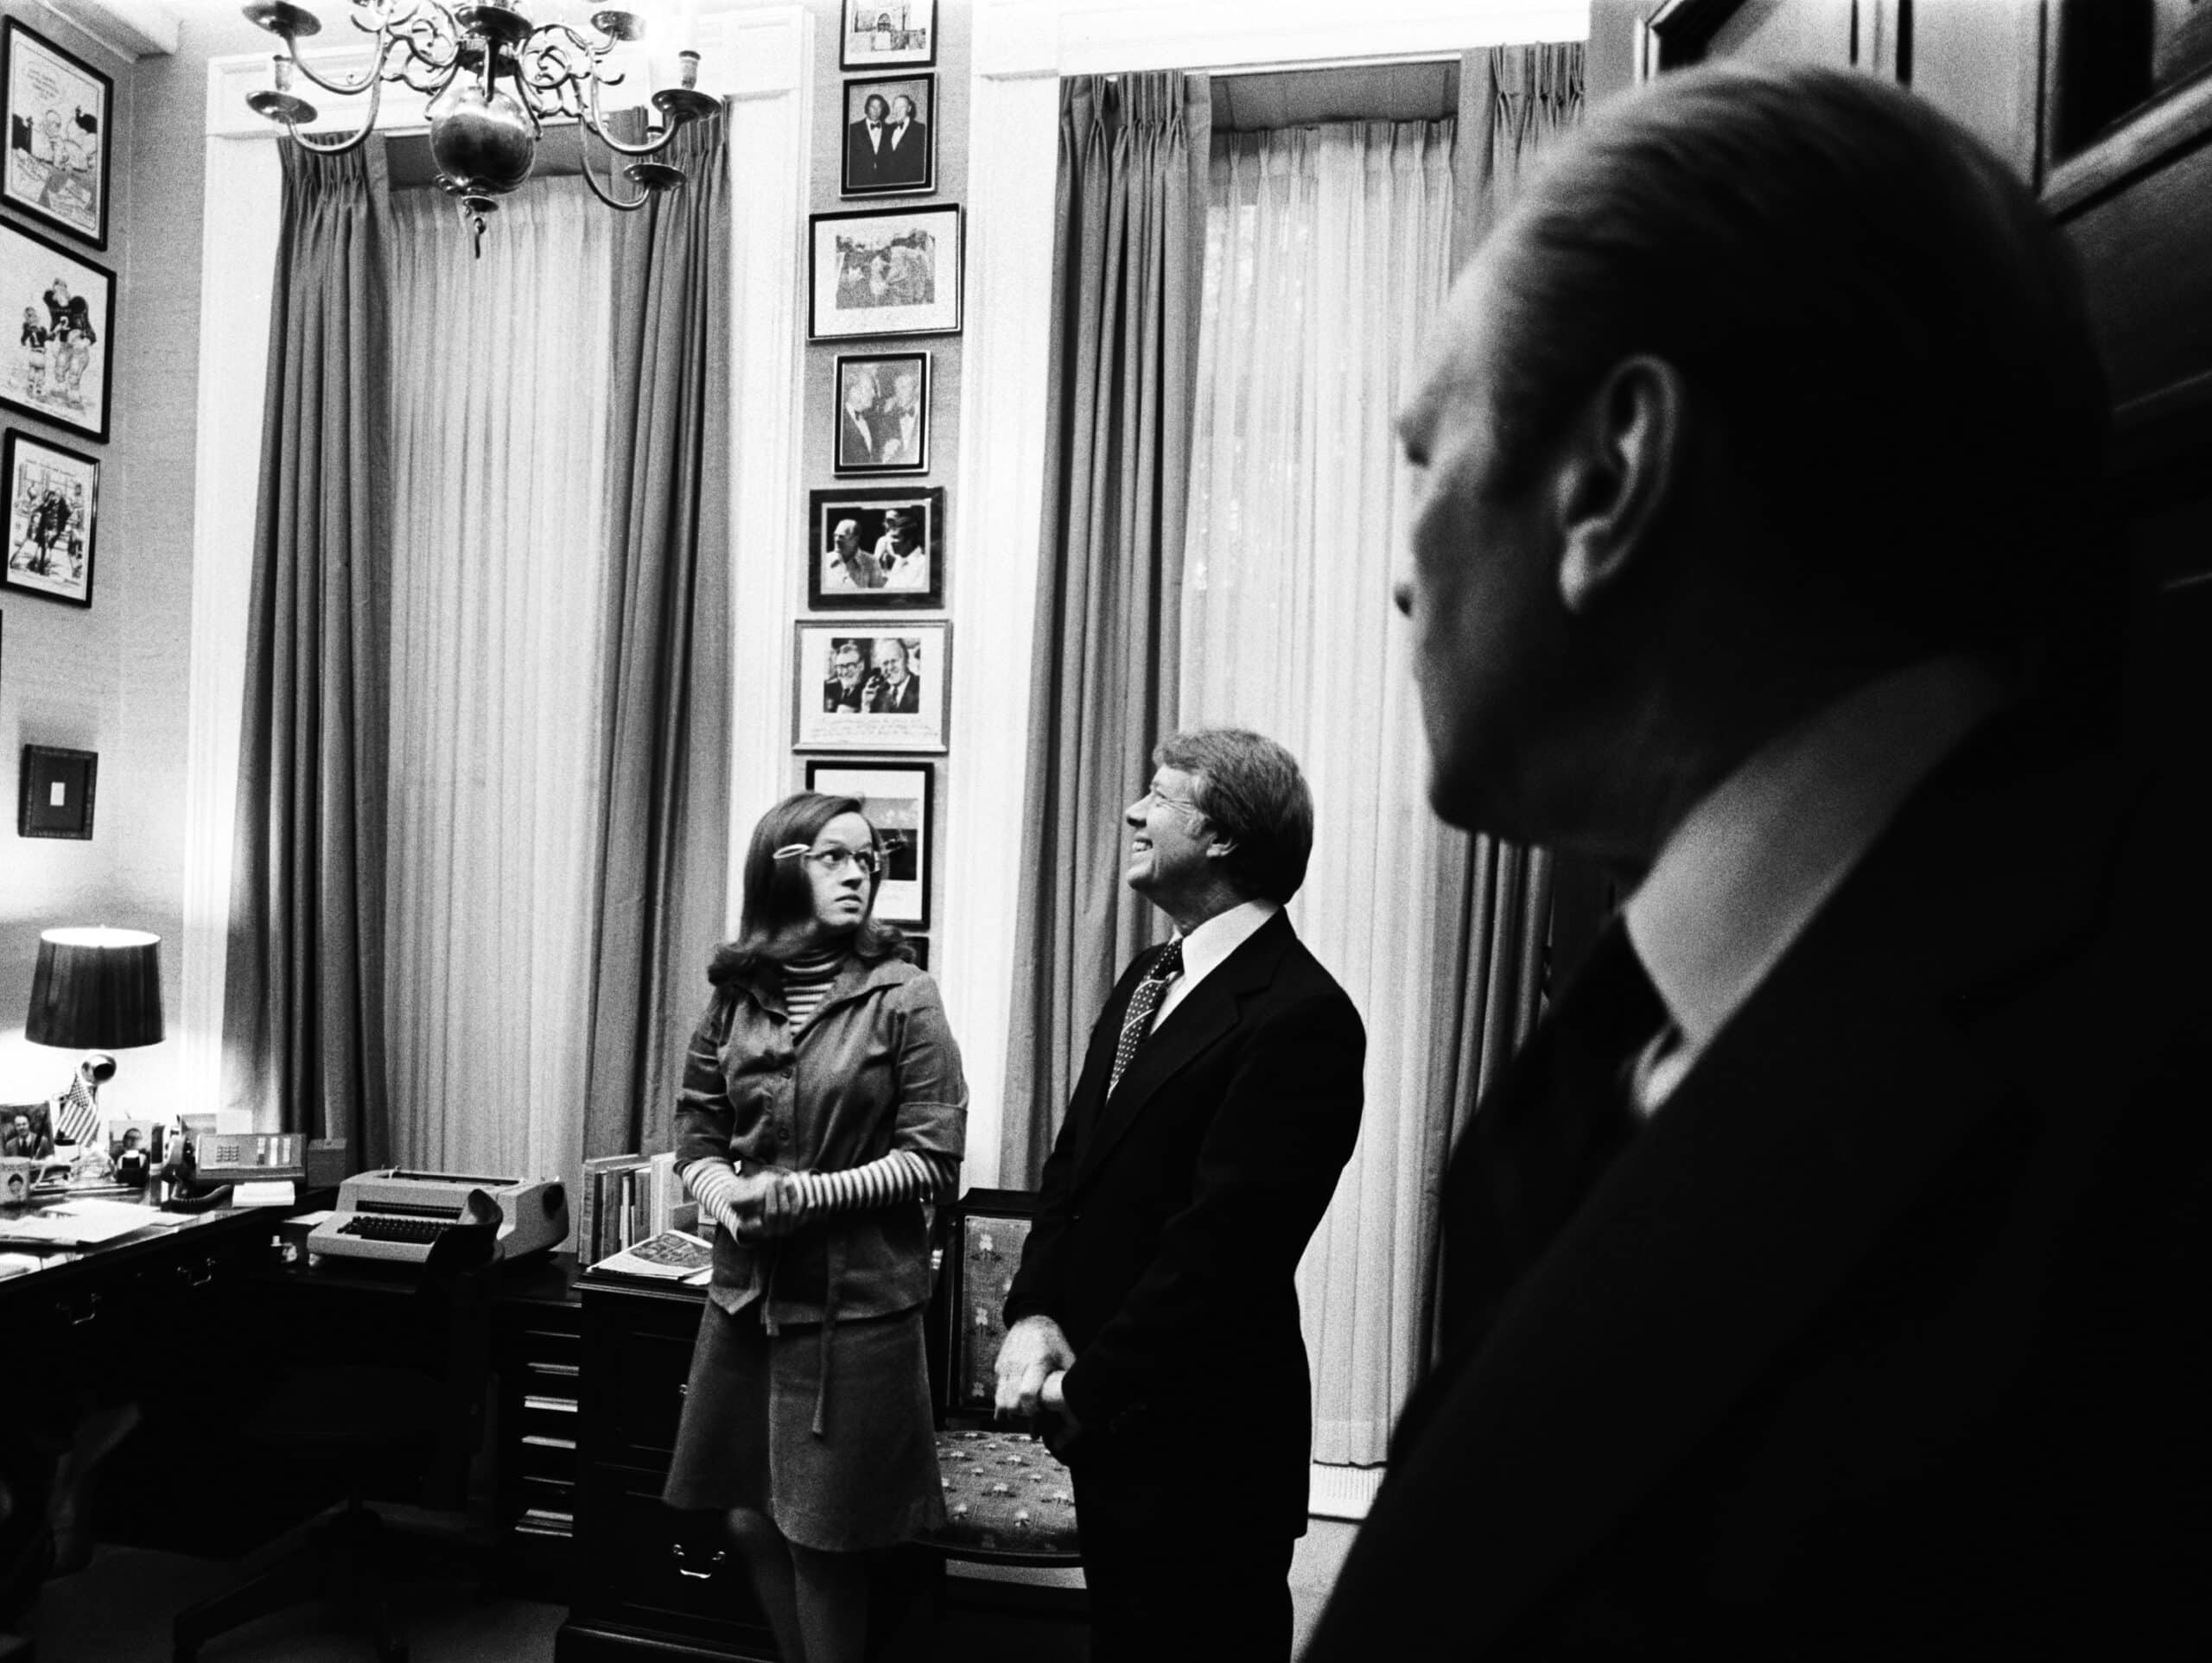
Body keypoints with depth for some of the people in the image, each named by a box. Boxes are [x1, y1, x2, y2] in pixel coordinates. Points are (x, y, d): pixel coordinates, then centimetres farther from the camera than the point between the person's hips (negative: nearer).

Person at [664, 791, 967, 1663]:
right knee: (750, 1520, 15)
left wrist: (806, 1194, -18)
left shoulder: (903, 997, -9)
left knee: (821, 1539, 5)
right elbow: (697, 1125, 11)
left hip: (857, 1298, -4)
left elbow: (933, 1160, -10)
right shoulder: (738, 995, 2)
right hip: (746, 1288, 4)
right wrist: (720, 1192, -9)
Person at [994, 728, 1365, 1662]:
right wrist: (1035, 1311, -4)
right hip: (1111, 1426, 8)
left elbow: (1222, 1237, -23)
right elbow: (1076, 1162, 10)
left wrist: (1087, 1385, -16)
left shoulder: (1301, 1017, -21)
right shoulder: (1149, 978, 8)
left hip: (1202, 1448, -8)